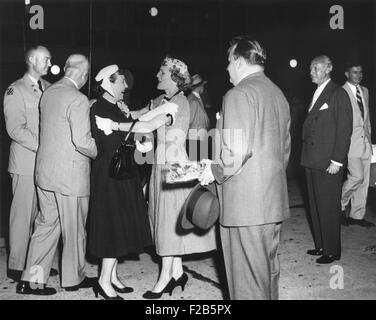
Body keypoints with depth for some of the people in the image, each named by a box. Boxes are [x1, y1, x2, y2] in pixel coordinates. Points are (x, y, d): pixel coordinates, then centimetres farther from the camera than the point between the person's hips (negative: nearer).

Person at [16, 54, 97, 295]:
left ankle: (32, 279, 17)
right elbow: (82, 141, -23)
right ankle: (73, 278, 25)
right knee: (74, 229, 9)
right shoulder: (78, 99, -18)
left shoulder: (48, 93, 7)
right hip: (70, 174, -7)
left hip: (45, 170, 7)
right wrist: (99, 153, -5)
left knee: (46, 225, 15)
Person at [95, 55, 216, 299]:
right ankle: (177, 272, 22)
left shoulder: (179, 102, -15)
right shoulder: (162, 101, 13)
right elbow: (137, 115, 11)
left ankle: (165, 277, 8)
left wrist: (113, 125, -21)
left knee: (169, 219, -2)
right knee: (164, 218, 11)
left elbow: (148, 126, -23)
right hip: (162, 163, 8)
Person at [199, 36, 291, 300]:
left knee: (249, 277, 0)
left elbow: (236, 150, -22)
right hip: (274, 198, 9)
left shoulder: (239, 94, -13)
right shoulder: (278, 93, 14)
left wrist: (214, 172, -7)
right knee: (269, 269, 18)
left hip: (246, 202, -9)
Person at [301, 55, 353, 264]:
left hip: (328, 164, -8)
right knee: (315, 207, 13)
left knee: (329, 208, -1)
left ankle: (332, 251, 11)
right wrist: (307, 156, 10)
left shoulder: (338, 95, -7)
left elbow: (345, 130, -12)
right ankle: (320, 245, 25)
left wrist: (337, 160, -17)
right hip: (312, 161, 8)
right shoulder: (316, 95, 17)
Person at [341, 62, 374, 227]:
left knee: (364, 181, 6)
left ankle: (357, 215, 16)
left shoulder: (365, 91, 16)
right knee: (357, 177, -15)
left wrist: (369, 137, 14)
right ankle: (339, 205, 7)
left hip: (365, 141, 7)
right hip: (350, 142, -7)